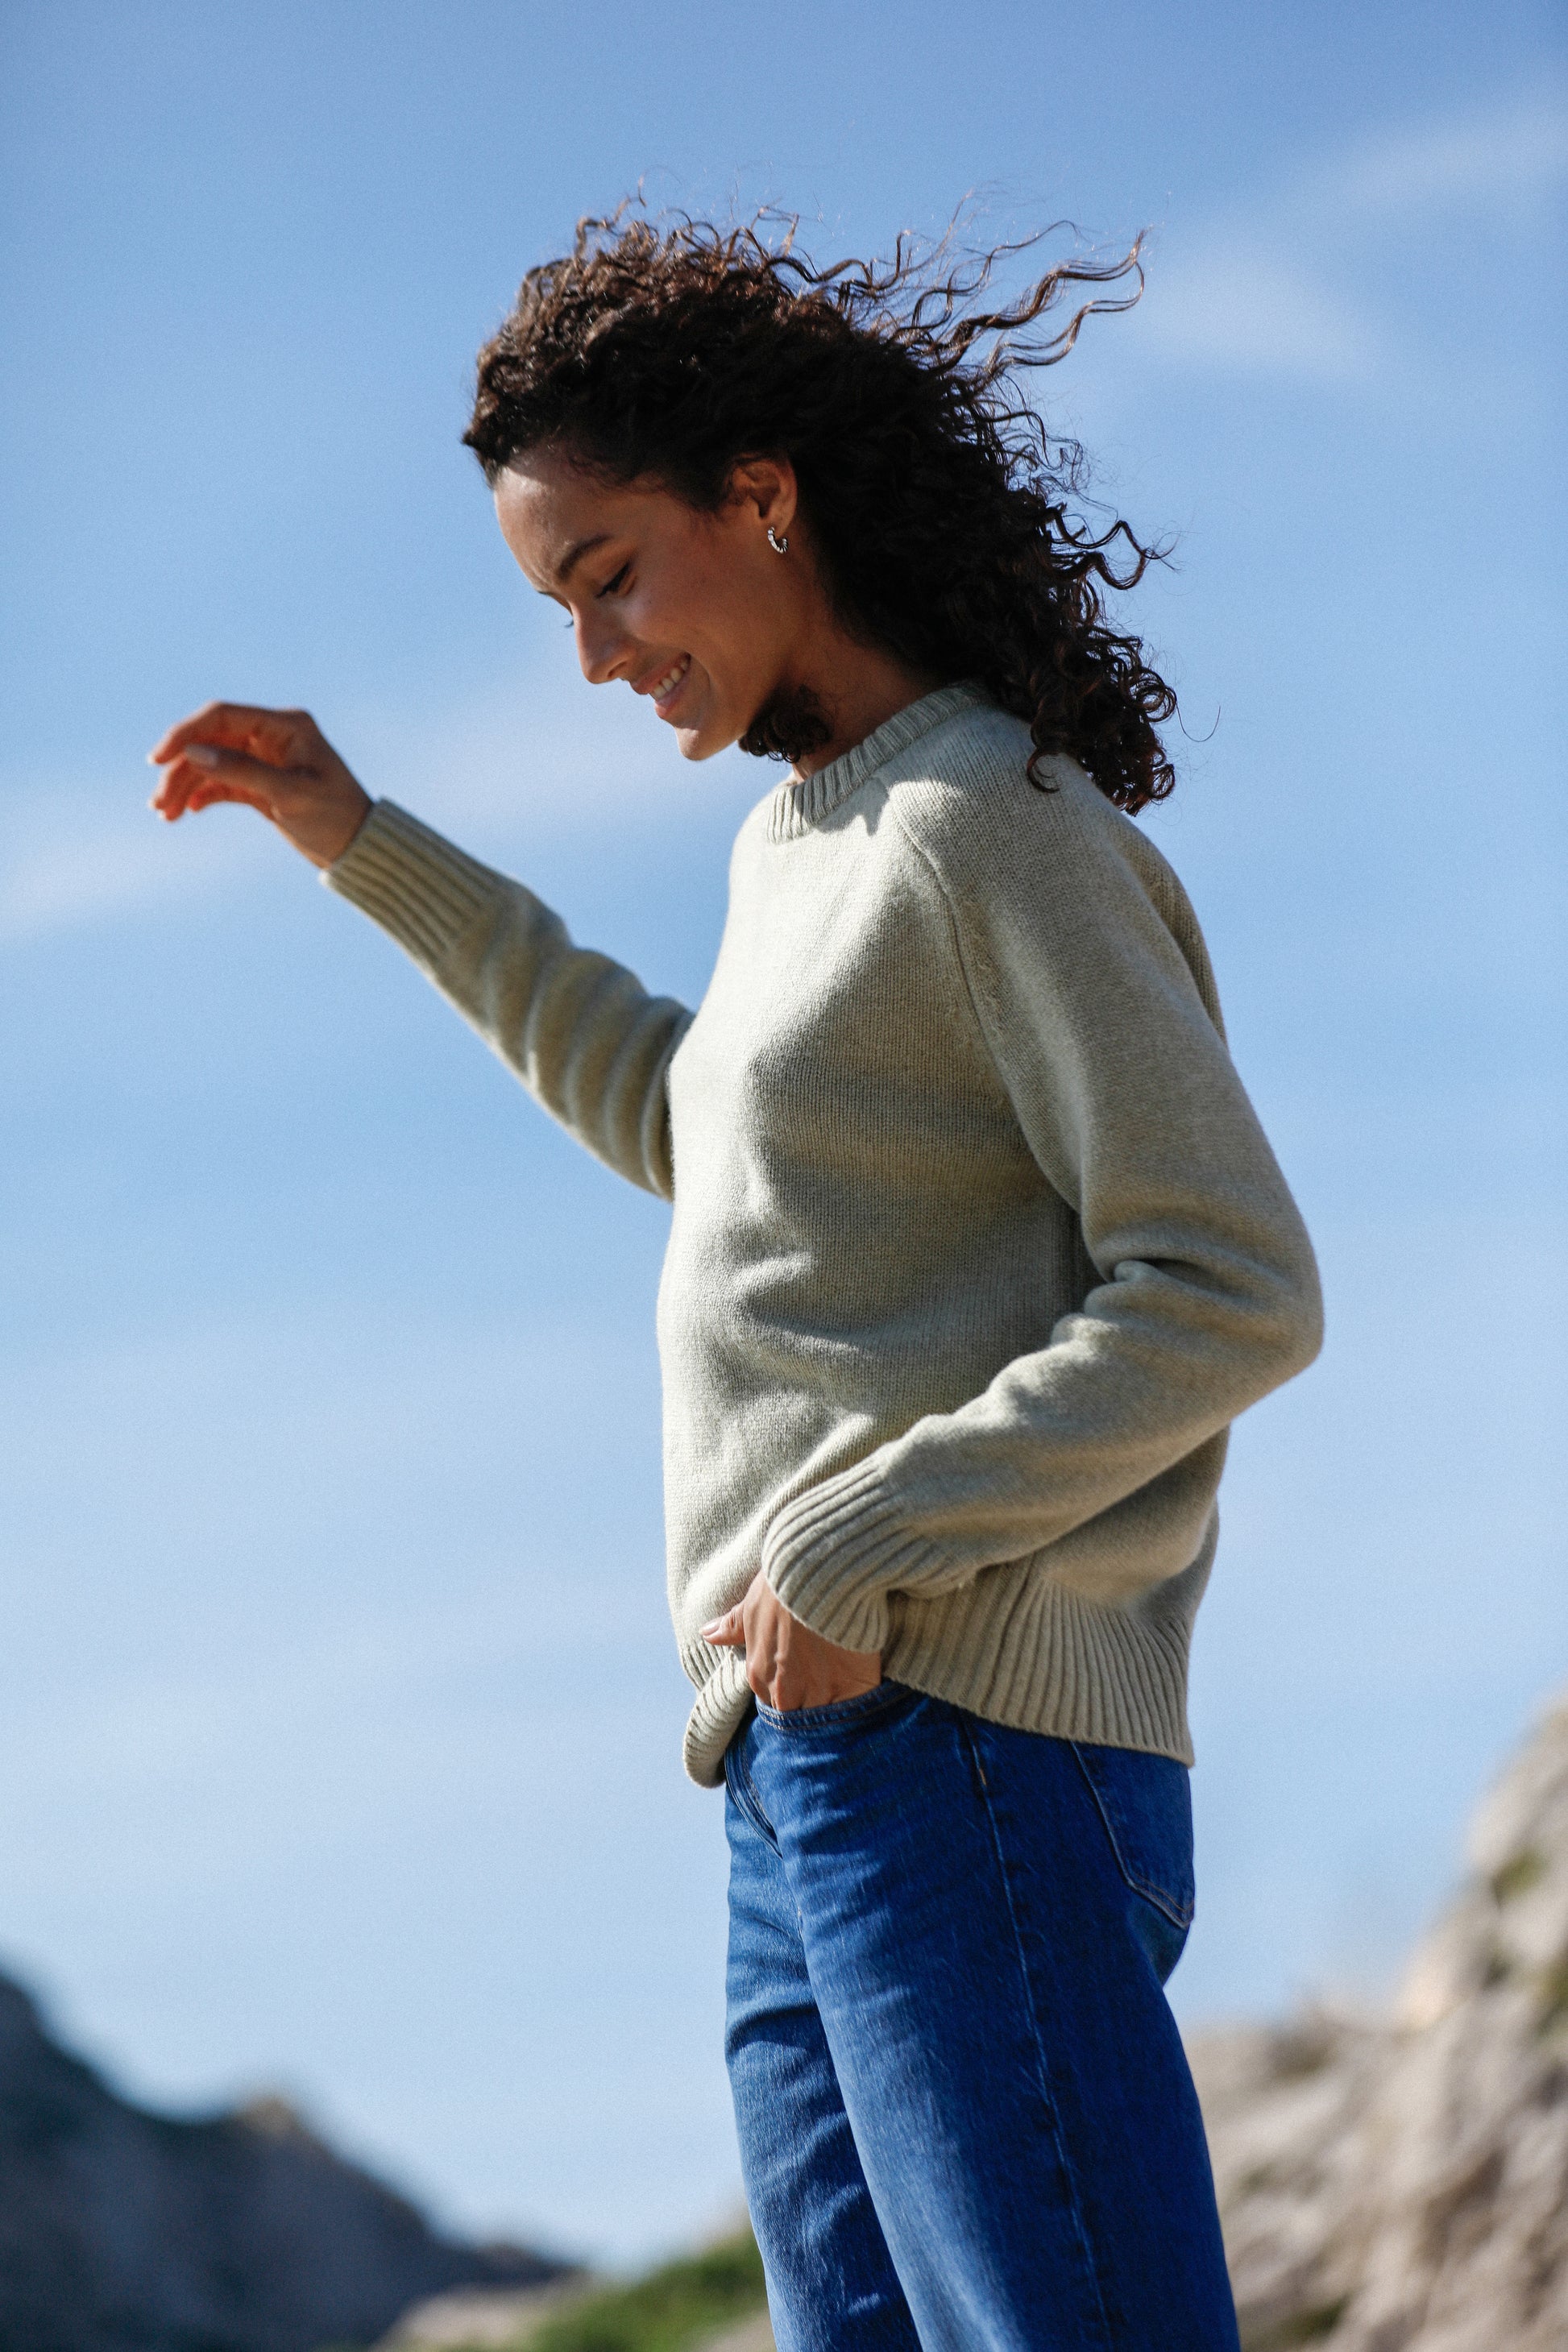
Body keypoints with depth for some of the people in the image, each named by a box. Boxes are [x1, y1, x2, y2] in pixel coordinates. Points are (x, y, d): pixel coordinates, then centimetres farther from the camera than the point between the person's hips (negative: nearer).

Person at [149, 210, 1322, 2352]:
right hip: (816, 1769, 10)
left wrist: (867, 1548, -15)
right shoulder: (808, 847, 22)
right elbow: (691, 1124, 44)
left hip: (963, 1735, -9)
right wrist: (367, 848, 39)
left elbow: (1232, 1290, -12)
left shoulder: (997, 830, -6)